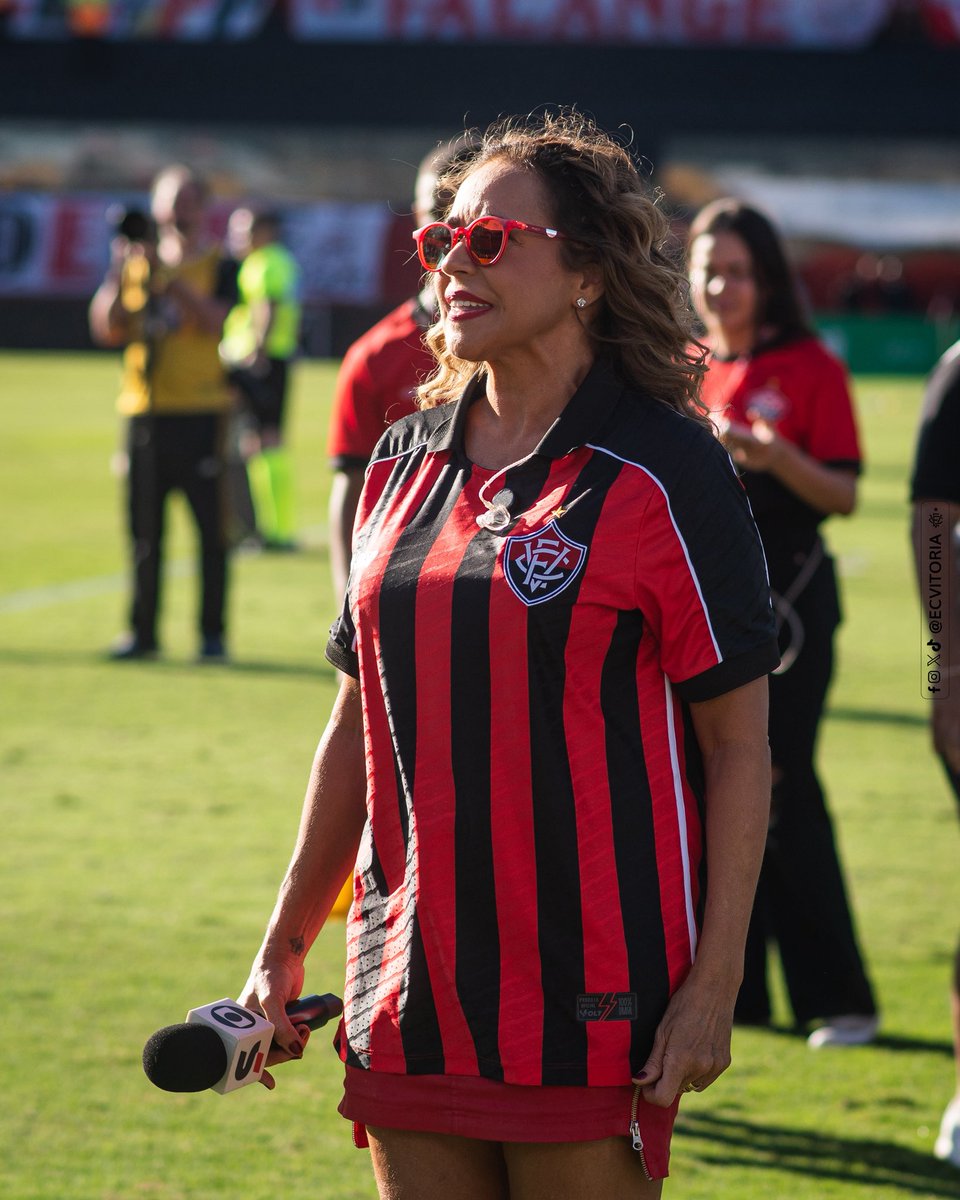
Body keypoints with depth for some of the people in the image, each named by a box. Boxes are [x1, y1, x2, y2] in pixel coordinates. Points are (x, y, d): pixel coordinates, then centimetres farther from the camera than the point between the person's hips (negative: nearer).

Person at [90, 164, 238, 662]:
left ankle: (212, 633, 2)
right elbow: (107, 330, 5)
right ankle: (142, 630, 12)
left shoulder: (218, 265, 3)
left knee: (211, 527, -4)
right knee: (144, 530, 5)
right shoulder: (138, 261, 12)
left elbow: (216, 320, -14)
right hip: (144, 411, 3)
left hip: (201, 412, -3)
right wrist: (117, 275, -9)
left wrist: (169, 278, -20)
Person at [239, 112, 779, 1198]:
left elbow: (739, 743, -7)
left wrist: (713, 985, -13)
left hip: (591, 1012, -6)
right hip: (408, 1002, 6)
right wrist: (286, 947, 18)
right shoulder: (404, 462, 11)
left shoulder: (665, 471, -6)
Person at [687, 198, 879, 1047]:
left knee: (778, 790, -11)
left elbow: (843, 495, -8)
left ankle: (841, 999, -6)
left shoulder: (810, 369, -4)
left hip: (784, 601, -6)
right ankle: (732, 987, 14)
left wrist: (773, 454, -24)